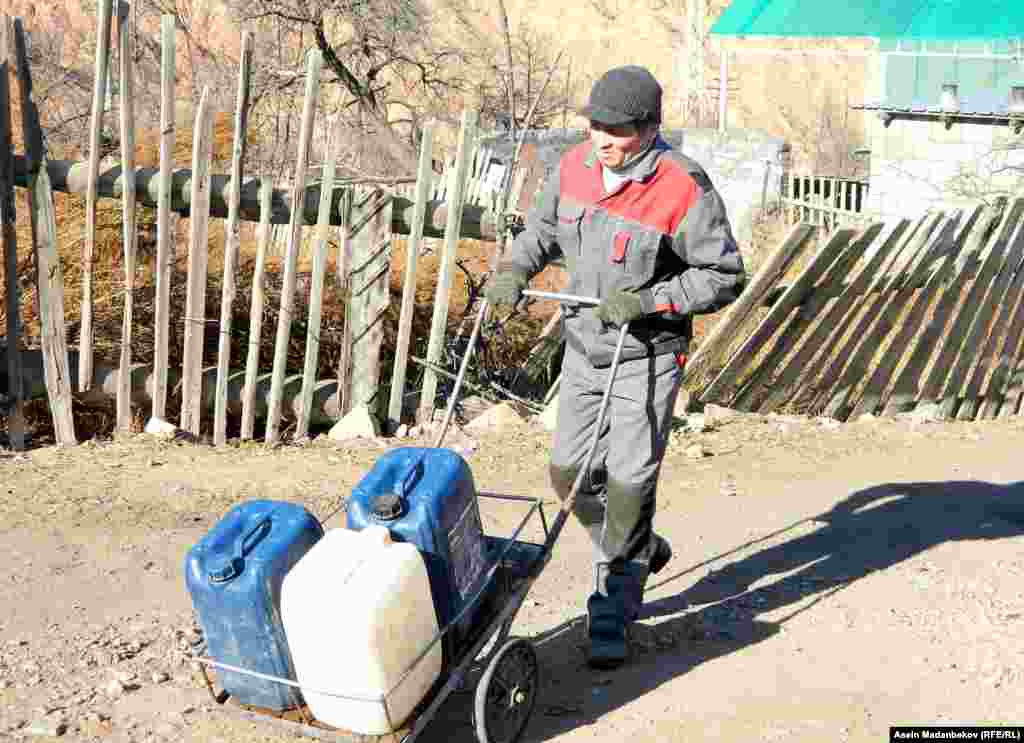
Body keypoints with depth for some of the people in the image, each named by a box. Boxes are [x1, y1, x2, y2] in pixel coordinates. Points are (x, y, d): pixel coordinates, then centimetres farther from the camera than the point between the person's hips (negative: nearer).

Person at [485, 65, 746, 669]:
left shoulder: (682, 188, -20)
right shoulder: (575, 166, -2)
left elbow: (725, 275, -14)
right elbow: (543, 227, 16)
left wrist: (649, 301, -23)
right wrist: (515, 268, -2)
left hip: (647, 356, -6)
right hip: (584, 348, 6)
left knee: (629, 481, -5)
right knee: (570, 471, 11)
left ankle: (613, 615, 10)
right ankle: (640, 551, 37)